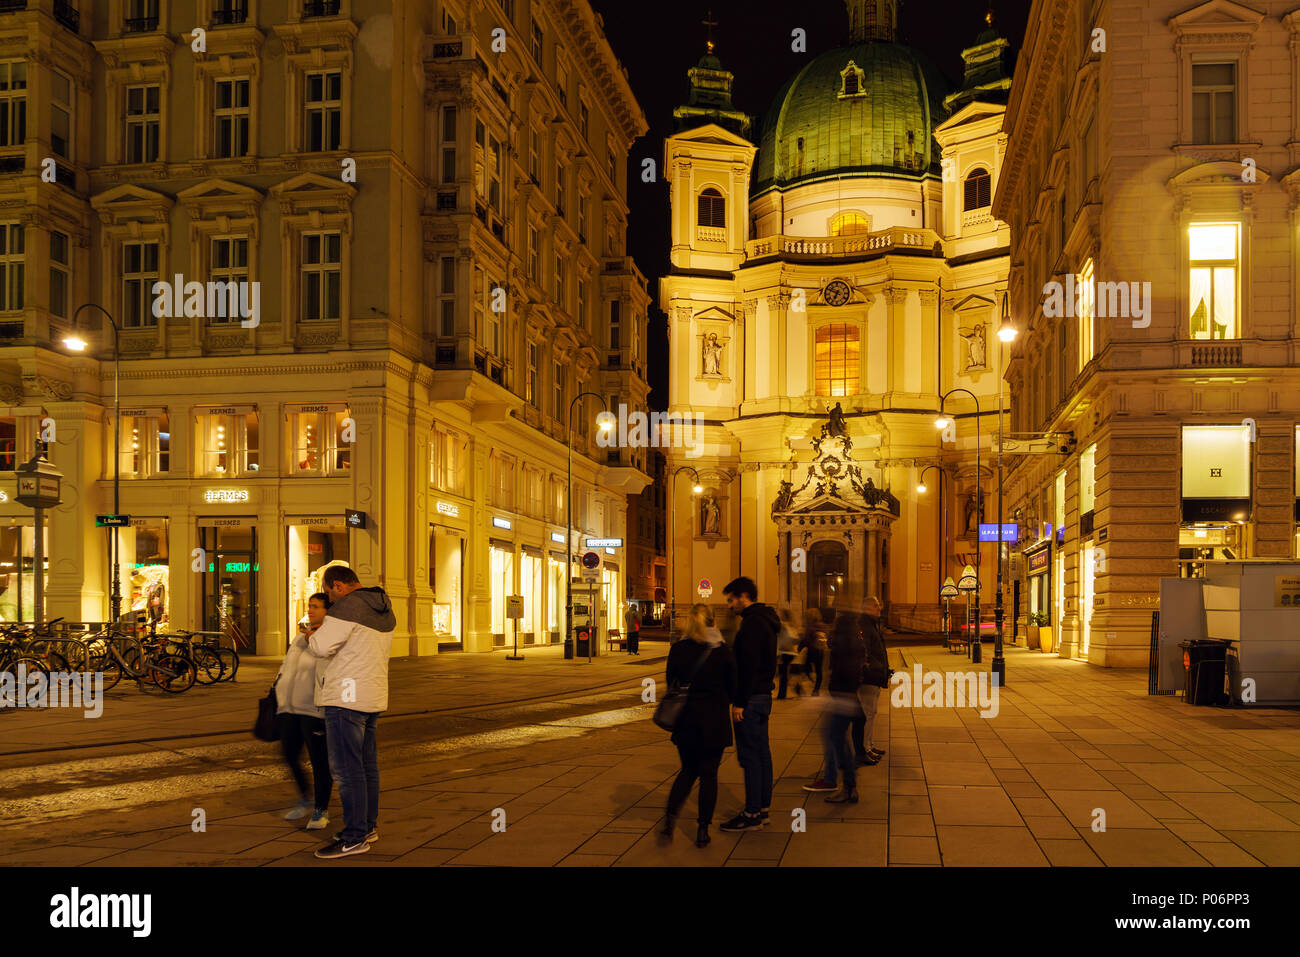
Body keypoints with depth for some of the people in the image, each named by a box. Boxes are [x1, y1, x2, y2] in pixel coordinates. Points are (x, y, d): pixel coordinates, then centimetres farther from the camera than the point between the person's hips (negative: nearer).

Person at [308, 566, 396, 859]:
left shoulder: (347, 607, -14)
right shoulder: (384, 611, 14)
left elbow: (322, 647, -17)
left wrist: (312, 635, 4)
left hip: (347, 696, -9)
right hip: (373, 695, 9)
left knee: (346, 768, -6)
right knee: (367, 764, 15)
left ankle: (354, 838, -5)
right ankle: (368, 826, 23)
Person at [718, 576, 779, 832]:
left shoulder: (752, 623, -16)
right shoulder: (766, 621, 16)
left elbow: (749, 665, -22)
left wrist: (739, 702, -20)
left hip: (751, 698, -10)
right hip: (763, 696, 10)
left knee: (750, 756, -6)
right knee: (762, 753, 14)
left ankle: (752, 814, -3)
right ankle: (763, 807, 20)